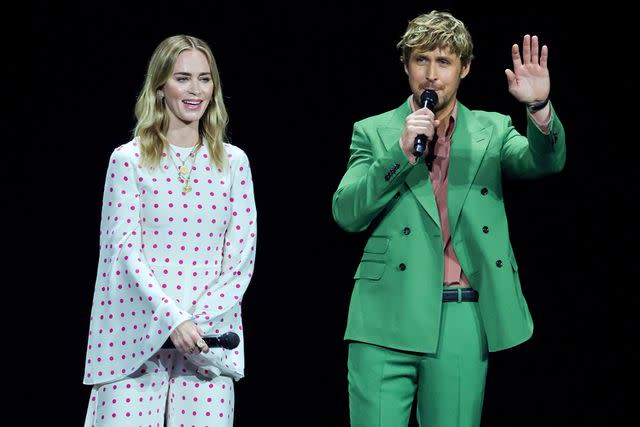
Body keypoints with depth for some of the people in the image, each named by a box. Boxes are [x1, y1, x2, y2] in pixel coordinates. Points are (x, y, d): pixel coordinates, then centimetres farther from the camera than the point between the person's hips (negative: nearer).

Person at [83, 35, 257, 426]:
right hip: (138, 334, -1)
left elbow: (243, 259, 6)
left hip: (208, 341, 2)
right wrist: (173, 320, -16)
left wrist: (200, 322, -8)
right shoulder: (129, 159, 4)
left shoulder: (232, 162, 9)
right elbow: (127, 250, -4)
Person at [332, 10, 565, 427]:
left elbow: (546, 161, -6)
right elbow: (347, 214, -1)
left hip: (463, 319, 1)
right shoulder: (374, 132, 9)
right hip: (389, 316, -1)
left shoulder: (492, 130, 12)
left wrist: (539, 106, -26)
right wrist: (402, 150, -12)